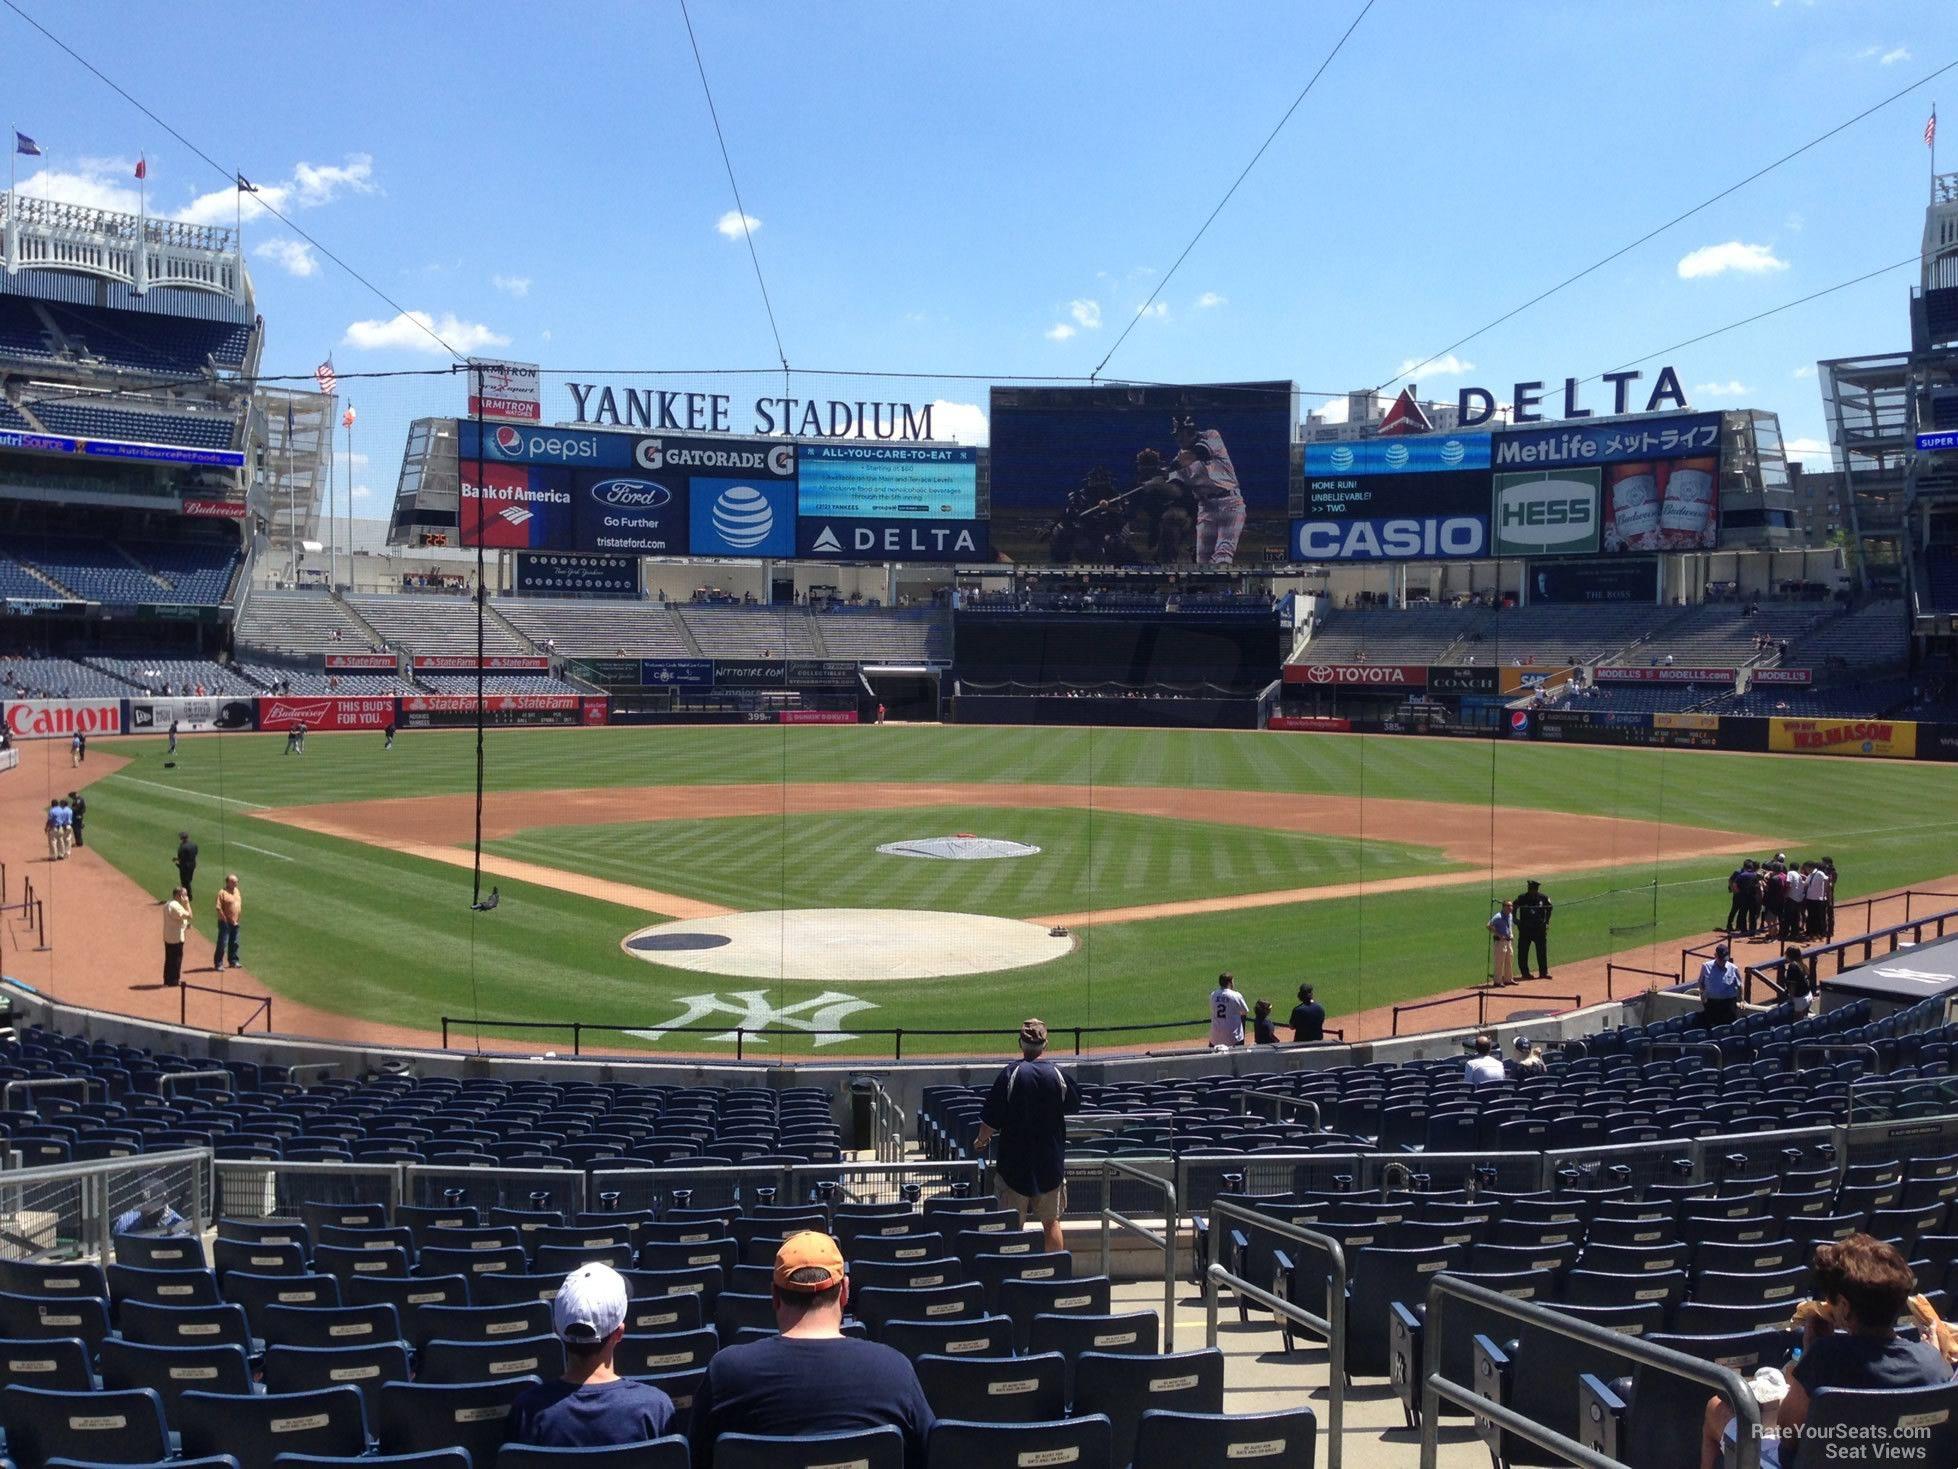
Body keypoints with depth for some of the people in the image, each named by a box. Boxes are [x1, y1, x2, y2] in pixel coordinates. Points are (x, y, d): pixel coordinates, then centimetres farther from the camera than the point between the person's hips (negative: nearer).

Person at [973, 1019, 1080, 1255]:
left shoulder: (1010, 1074, -11)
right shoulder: (1058, 1075, -5)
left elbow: (990, 1120, -10)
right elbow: (1075, 1105, 13)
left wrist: (982, 1141, 9)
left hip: (1015, 1162, -2)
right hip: (1051, 1162, 2)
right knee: (1051, 1222, 13)